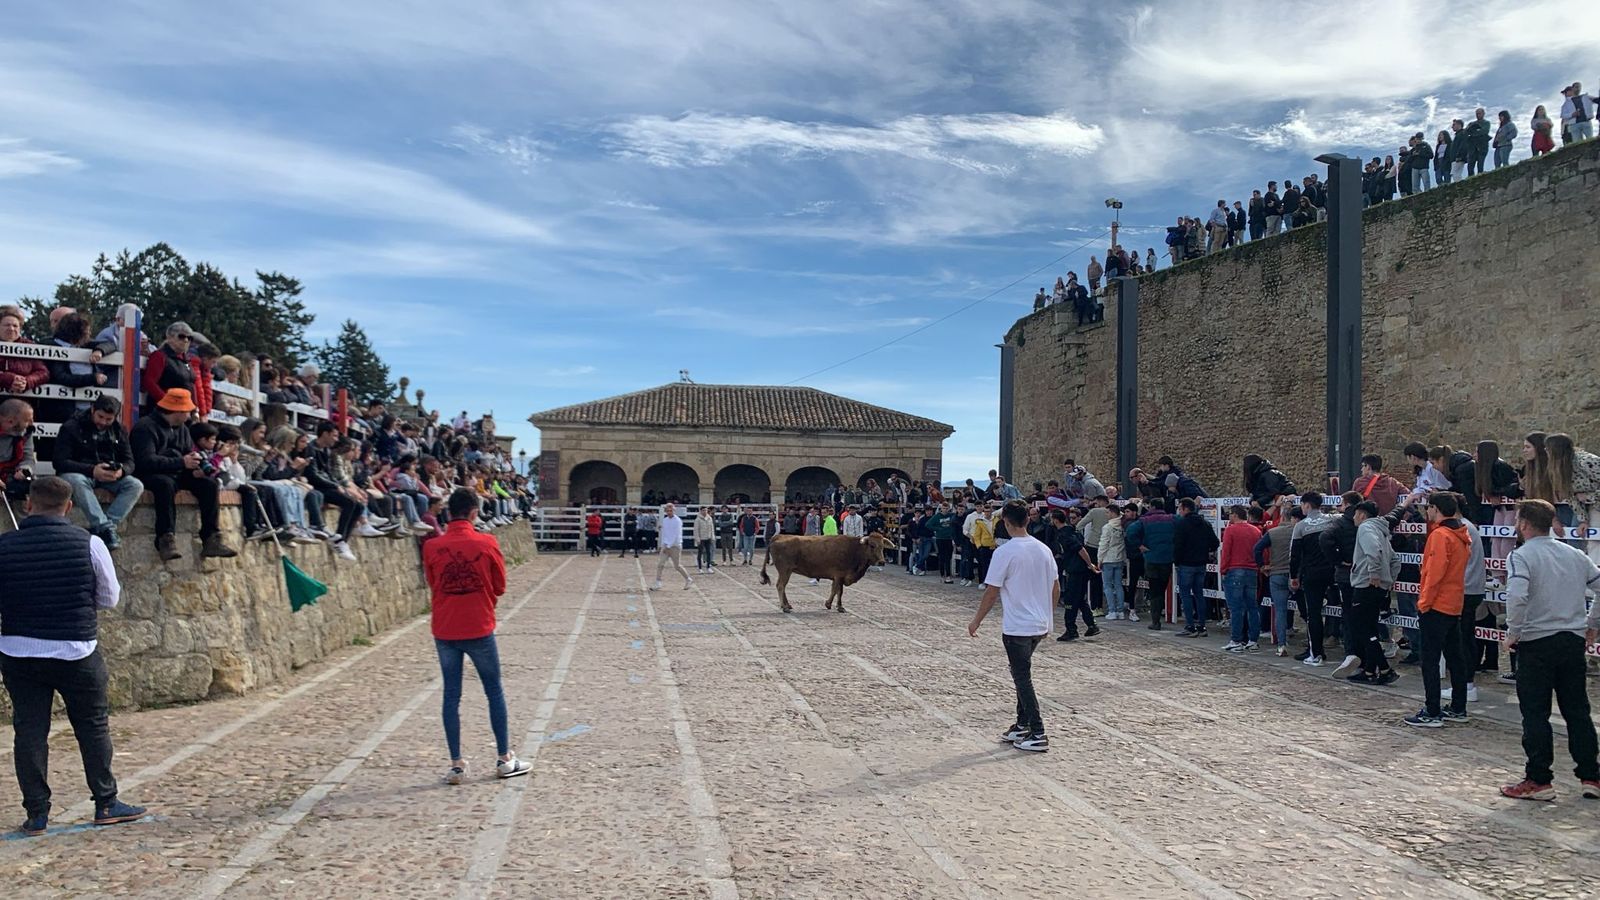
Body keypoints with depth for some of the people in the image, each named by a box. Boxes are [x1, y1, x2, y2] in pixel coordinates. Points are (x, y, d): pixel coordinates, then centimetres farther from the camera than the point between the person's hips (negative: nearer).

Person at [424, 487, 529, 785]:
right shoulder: (487, 543, -9)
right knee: (494, 692, 10)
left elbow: (433, 586, 10)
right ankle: (505, 759, 17)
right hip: (479, 629, -2)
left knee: (451, 695, 9)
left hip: (444, 630, 2)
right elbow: (500, 586, 3)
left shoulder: (431, 547, -4)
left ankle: (457, 764, 12)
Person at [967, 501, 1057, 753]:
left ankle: (1038, 736, 2)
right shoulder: (1044, 550, 4)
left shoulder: (1005, 552, -15)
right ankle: (1022, 726, 26)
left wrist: (976, 621, -2)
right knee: (1022, 674, 21)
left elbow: (991, 591, -13)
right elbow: (1056, 588, 10)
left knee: (1022, 679, 1)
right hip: (1040, 625, 7)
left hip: (1016, 627, -7)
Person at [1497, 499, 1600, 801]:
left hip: (1537, 643, -6)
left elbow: (1517, 597, -25)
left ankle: (1539, 780, 5)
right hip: (1574, 640, 6)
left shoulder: (1520, 556, -12)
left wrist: (1512, 634, -13)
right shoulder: (1574, 554, 9)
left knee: (1535, 714, 1)